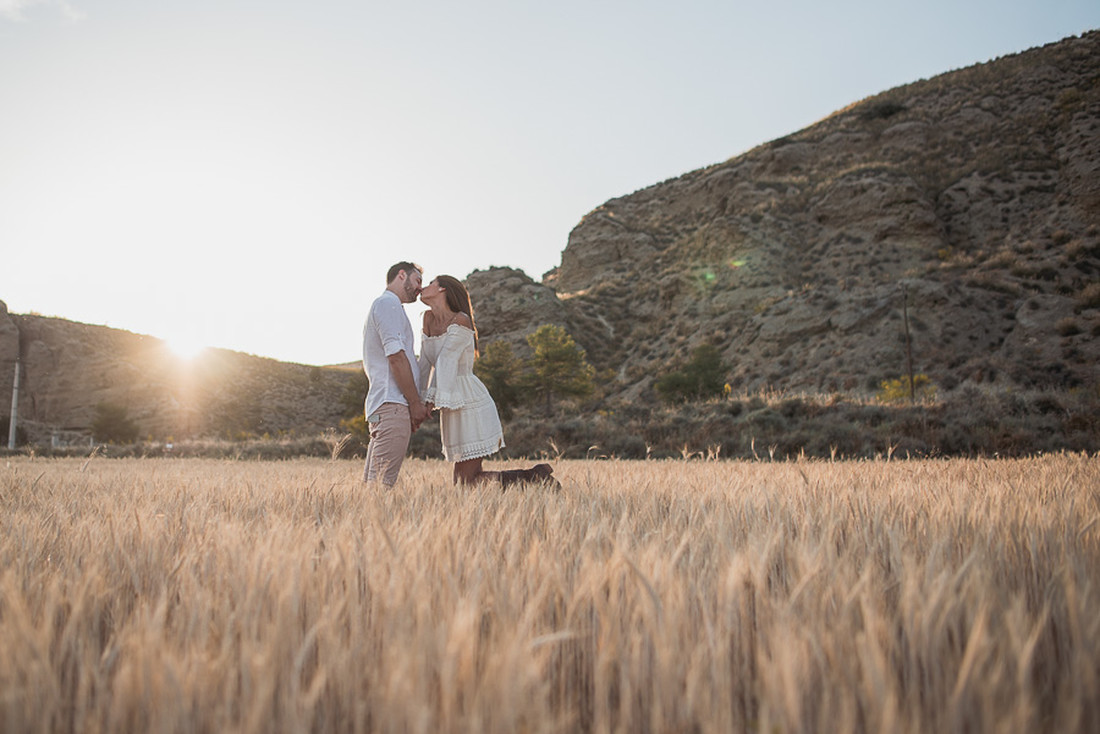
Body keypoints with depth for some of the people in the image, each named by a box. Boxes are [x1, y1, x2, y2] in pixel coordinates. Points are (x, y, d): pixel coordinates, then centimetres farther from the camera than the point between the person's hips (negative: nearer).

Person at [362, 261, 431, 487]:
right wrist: (416, 402, -10)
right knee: (381, 484, -16)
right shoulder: (388, 304, -2)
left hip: (379, 406, 10)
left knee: (372, 483, 4)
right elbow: (396, 357, -14)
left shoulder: (380, 305, 29)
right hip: (392, 405, -10)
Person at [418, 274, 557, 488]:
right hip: (453, 410, 8)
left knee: (467, 483, -9)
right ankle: (534, 476, 17)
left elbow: (446, 362, -19)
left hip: (471, 405, -8)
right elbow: (426, 364, 8)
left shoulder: (460, 322, -13)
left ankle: (534, 477, 2)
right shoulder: (429, 318, 8)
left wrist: (432, 399, -23)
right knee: (461, 482, 11)